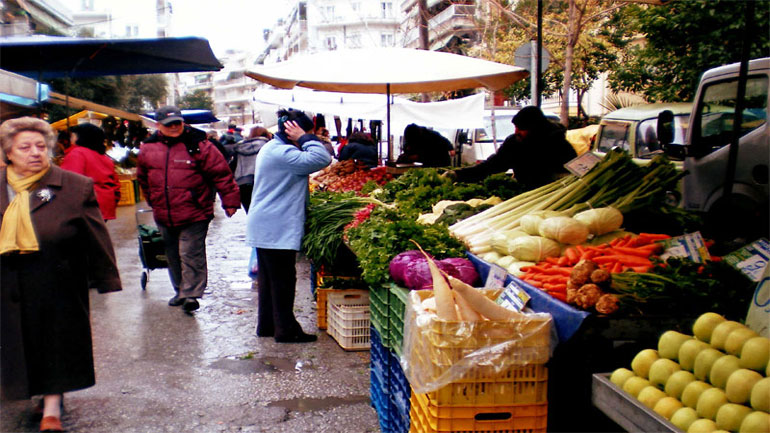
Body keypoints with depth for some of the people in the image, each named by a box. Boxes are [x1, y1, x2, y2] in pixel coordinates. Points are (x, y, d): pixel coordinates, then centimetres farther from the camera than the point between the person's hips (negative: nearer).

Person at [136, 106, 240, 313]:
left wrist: (230, 201, -8)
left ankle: (191, 294, 1)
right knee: (173, 256, 17)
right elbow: (143, 178, 23)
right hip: (164, 217, 6)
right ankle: (180, 291, 31)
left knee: (191, 255, -7)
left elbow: (221, 174, -8)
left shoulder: (198, 145, -9)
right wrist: (153, 201, 28)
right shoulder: (148, 149, 5)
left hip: (193, 215, -6)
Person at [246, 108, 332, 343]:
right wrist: (305, 138, -17)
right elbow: (321, 159, -27)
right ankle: (286, 329, 7)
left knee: (268, 278, 16)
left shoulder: (271, 149, 16)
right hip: (277, 229, -11)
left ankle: (267, 325, 26)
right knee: (283, 279, -2)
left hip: (265, 227, 11)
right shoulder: (282, 153, -20)